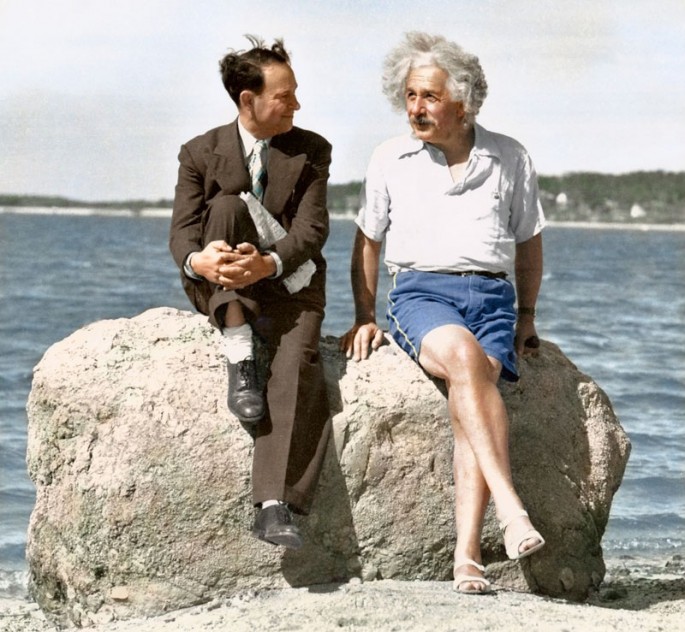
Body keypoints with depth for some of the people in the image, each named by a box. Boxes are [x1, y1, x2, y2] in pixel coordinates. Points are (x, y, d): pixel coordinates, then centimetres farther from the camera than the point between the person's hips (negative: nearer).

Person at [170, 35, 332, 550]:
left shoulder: (311, 151, 4)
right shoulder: (202, 154, 3)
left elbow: (312, 229, -9)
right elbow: (181, 232, -7)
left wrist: (268, 264, -31)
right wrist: (198, 260, -33)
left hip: (286, 283, 0)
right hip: (219, 290, 0)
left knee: (297, 362, -31)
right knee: (228, 204, -27)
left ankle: (275, 506, -39)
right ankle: (239, 359, -31)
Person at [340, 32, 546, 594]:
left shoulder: (510, 159, 13)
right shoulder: (390, 160, 13)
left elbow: (529, 241, 22)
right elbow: (368, 240, 20)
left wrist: (527, 316, 19)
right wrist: (364, 317, 12)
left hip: (491, 295, 1)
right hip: (421, 291, -1)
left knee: (471, 392, -30)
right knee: (465, 357, -36)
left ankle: (467, 555, -39)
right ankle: (512, 511, -43)